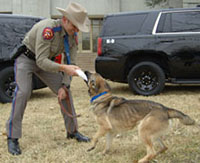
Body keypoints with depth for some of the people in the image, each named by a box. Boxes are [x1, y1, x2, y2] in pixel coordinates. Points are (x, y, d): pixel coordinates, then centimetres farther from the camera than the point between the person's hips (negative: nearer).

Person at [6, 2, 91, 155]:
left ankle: (72, 131, 13)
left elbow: (70, 63, -7)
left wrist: (64, 86, -14)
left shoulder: (73, 36, -12)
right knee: (23, 92, -24)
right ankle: (13, 138, -15)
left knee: (65, 91, 0)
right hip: (26, 59, -7)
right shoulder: (48, 28, -35)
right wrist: (64, 68, -47)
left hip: (44, 61, 7)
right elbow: (41, 61, -38)